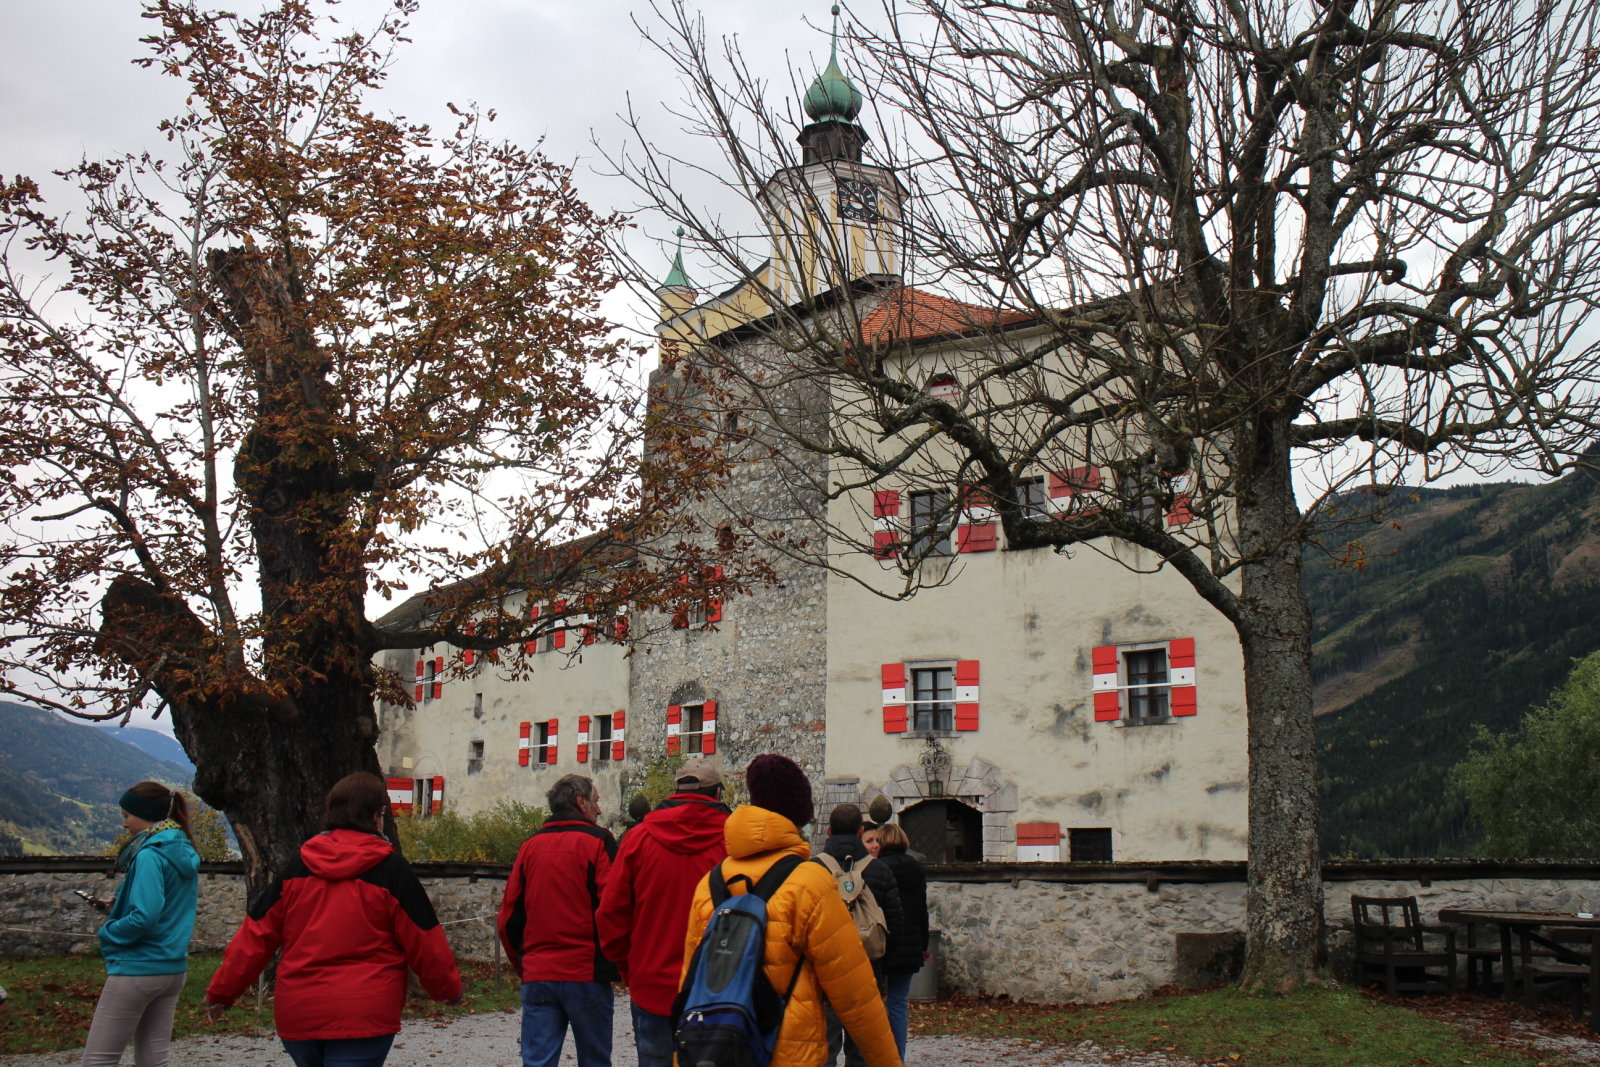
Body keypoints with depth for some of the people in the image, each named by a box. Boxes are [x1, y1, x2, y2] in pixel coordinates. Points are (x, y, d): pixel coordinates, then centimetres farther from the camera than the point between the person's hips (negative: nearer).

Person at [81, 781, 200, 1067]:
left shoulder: (150, 856, -17)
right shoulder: (185, 854, 10)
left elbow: (145, 917, -25)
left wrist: (108, 932, -8)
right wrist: (118, 906, 10)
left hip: (137, 969, -9)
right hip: (174, 968, 9)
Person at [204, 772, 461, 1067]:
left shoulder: (298, 867, 6)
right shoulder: (391, 869, -6)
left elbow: (256, 935, 7)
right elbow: (425, 941, -2)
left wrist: (221, 992, 16)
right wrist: (449, 988, 14)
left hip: (296, 1014, 5)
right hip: (363, 1017, -5)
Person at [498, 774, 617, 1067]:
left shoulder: (530, 846, 9)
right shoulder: (597, 842, -4)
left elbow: (508, 920, 10)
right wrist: (614, 964, 4)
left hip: (537, 977, 3)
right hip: (586, 976, -3)